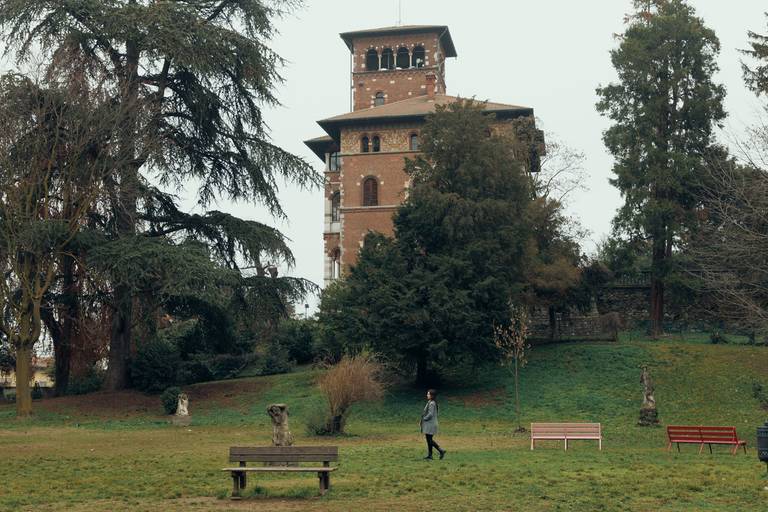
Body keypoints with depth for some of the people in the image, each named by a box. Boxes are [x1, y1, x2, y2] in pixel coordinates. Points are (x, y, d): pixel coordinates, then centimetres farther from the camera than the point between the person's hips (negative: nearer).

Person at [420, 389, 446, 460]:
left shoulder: (432, 403, -18)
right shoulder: (430, 402, 13)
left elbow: (430, 414, -23)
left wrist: (423, 419, -12)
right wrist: (422, 421, 13)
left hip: (430, 424, -10)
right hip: (428, 424, 10)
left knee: (430, 440, -7)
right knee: (429, 440, 10)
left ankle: (441, 451, -3)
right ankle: (429, 455, 13)